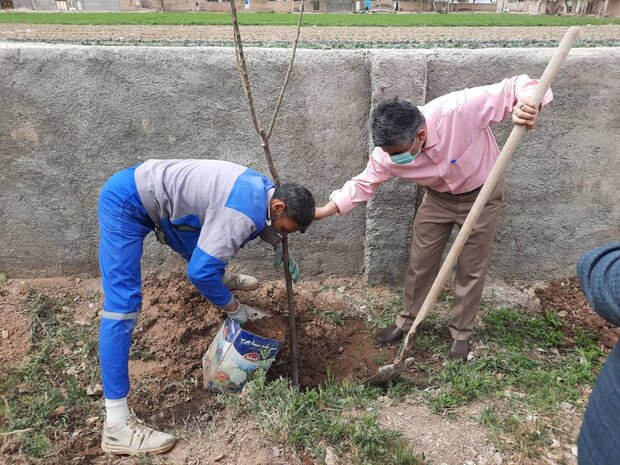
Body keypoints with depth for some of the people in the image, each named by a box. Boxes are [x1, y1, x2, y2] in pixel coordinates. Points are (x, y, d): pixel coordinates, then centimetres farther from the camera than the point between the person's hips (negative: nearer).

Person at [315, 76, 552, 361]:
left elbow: (512, 89, -28)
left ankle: (461, 332, 28)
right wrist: (324, 211, -16)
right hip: (438, 198, 3)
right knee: (420, 262, 9)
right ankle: (406, 321, 32)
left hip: (481, 195, -3)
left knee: (471, 269, 7)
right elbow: (364, 184, -9)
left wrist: (526, 103, -52)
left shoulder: (460, 109, -38)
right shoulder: (389, 151, -24)